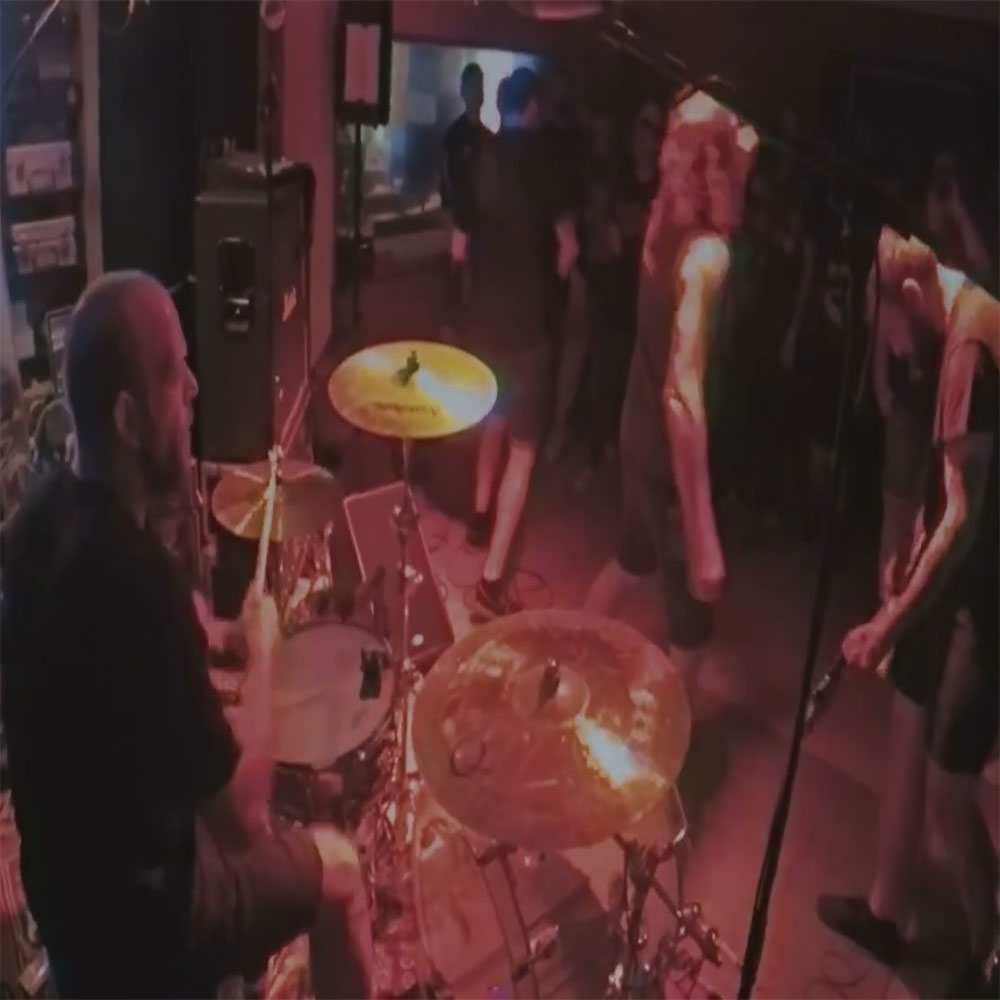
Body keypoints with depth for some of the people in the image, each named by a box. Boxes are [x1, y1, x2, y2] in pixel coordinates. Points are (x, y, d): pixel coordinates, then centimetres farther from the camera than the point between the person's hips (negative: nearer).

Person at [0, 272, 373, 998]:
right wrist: (262, 652, -14)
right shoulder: (139, 577, -34)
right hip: (135, 908, -7)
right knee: (335, 868, 15)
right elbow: (243, 816, -26)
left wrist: (189, 649, 4)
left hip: (64, 880, 7)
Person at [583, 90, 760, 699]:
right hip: (672, 448, -9)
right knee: (693, 615, 7)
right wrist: (703, 537, -34)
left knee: (636, 558, 32)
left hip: (642, 430, 9)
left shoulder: (666, 222, -3)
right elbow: (683, 394, -34)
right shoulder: (706, 254, -29)